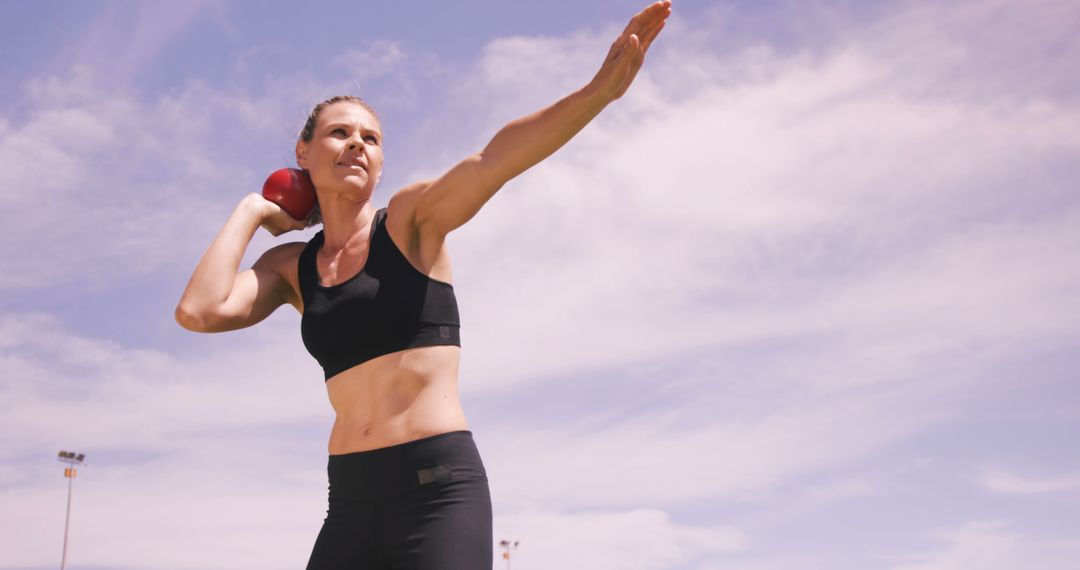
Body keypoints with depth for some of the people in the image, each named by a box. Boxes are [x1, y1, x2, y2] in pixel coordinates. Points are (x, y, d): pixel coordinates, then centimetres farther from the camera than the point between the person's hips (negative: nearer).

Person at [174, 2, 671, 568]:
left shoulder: (412, 218, 1)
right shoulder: (291, 265, 12)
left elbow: (494, 160, -18)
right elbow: (199, 312, -6)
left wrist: (600, 87, -36)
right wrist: (250, 212, 7)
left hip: (439, 486, -5)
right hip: (350, 499, 5)